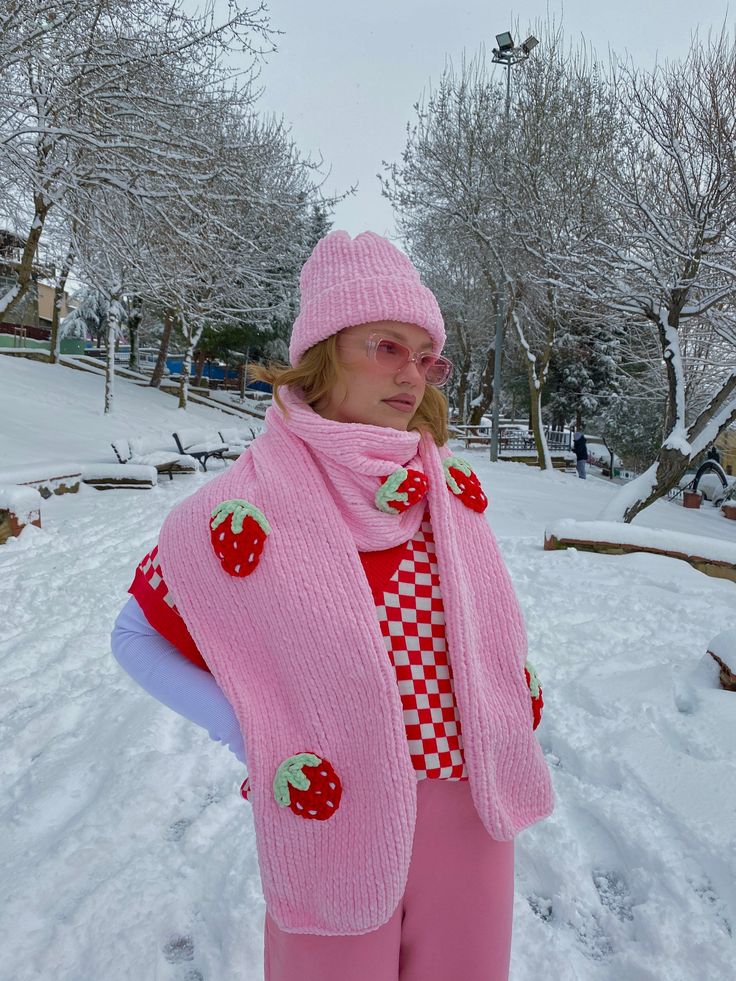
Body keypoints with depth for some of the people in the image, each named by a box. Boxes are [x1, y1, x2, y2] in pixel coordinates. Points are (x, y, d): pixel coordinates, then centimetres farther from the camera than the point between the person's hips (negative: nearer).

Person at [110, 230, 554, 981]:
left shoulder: (449, 484, -3)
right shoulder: (244, 508, -16)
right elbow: (137, 635, -3)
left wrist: (514, 684, 4)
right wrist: (248, 732, -13)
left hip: (469, 800, 4)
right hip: (333, 810, -4)